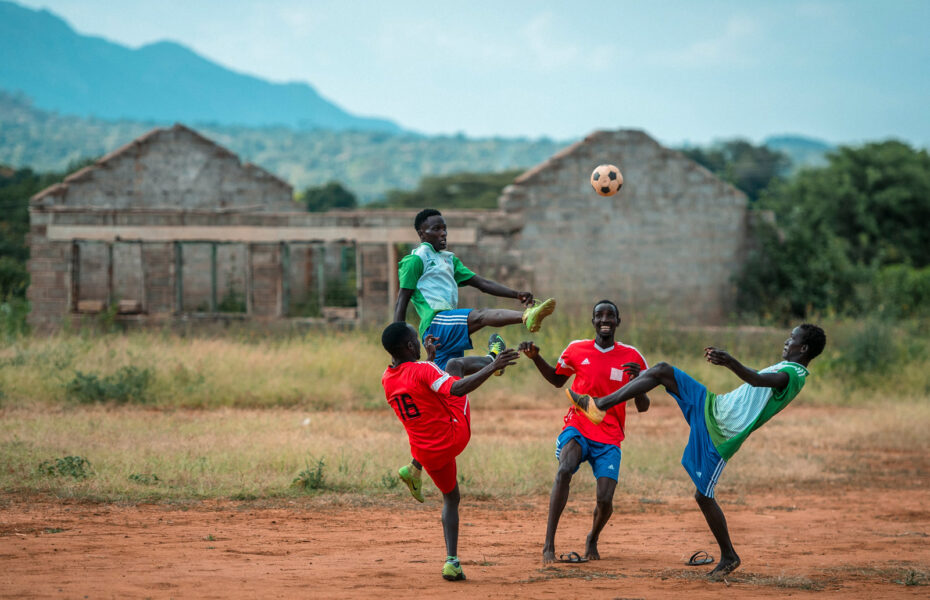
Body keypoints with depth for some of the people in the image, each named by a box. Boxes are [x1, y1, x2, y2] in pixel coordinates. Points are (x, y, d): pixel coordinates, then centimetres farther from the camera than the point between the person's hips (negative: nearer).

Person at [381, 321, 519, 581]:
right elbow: (456, 389, -34)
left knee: (450, 499, 26)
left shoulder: (386, 380, 3)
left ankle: (451, 560, 12)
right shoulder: (423, 370, -19)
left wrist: (430, 357, 34)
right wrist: (492, 367, -35)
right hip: (454, 437, -5)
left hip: (427, 454, 5)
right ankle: (490, 360, 42)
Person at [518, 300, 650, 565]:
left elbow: (642, 407, 3)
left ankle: (593, 539, 22)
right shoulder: (577, 350, 4)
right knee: (564, 470, -32)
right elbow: (557, 379, 23)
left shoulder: (632, 357, 2)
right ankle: (549, 544, -30)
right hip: (577, 428, 0)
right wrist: (535, 358, 7)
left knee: (605, 500, -14)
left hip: (609, 438, 0)